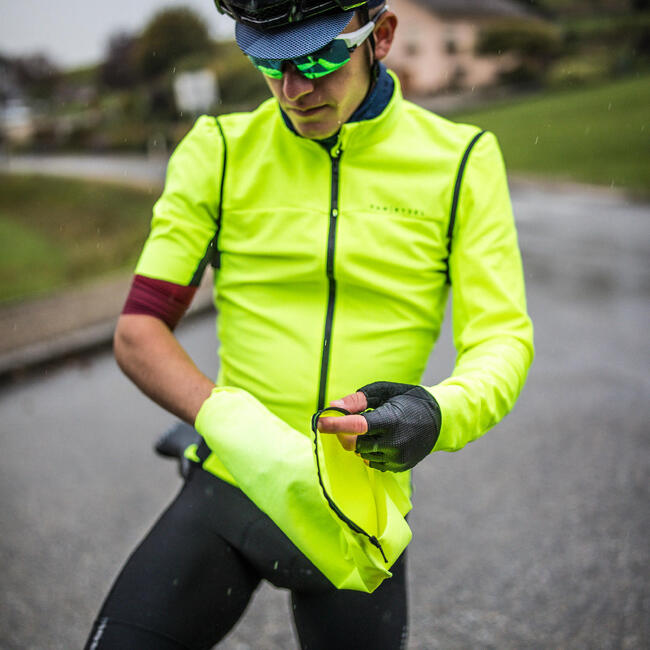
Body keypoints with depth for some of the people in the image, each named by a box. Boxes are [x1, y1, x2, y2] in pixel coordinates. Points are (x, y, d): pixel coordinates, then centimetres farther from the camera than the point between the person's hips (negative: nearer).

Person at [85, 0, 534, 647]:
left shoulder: (462, 160, -2)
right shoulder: (220, 150, -2)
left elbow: (503, 337, -4)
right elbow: (138, 330, -5)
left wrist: (441, 413, -27)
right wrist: (224, 419, -25)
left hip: (360, 513, 1)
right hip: (228, 487, 0)